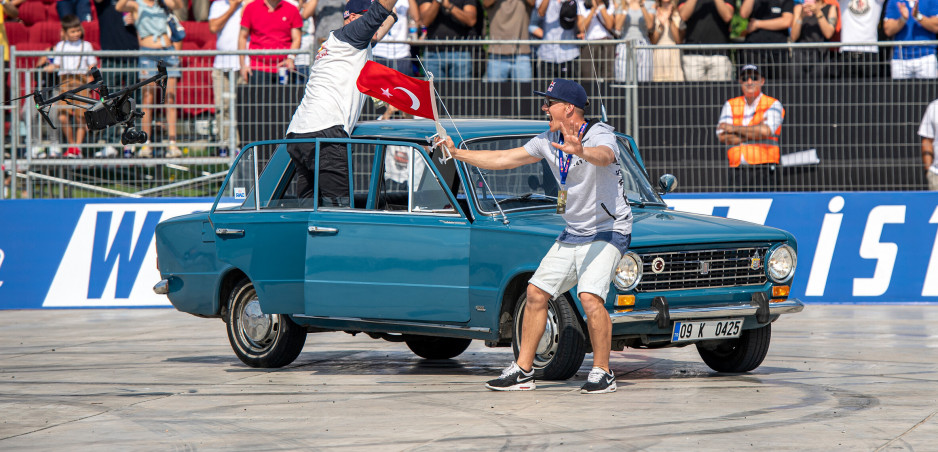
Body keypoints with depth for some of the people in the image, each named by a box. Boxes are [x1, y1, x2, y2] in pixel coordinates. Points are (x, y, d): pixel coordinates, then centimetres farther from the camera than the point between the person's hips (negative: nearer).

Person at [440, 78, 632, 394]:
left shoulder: (600, 136, -18)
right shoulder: (549, 141, 5)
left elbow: (605, 156, -42)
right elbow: (506, 159, 12)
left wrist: (582, 152, -64)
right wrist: (458, 154, 8)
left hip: (608, 232, -8)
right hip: (573, 234, 8)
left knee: (590, 298, -24)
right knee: (536, 293, 5)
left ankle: (602, 373, -11)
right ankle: (522, 371, 13)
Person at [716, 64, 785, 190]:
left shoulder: (773, 104, 6)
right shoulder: (730, 105, 16)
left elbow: (766, 131, -12)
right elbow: (722, 136, 2)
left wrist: (734, 128, -1)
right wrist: (755, 134, -5)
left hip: (763, 170, -3)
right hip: (737, 169, 3)